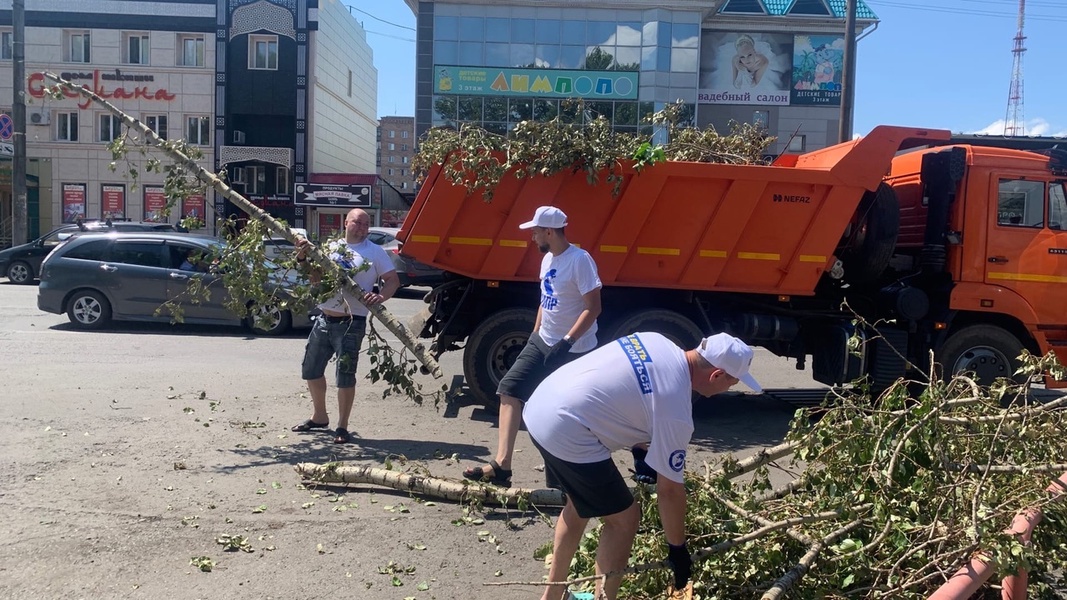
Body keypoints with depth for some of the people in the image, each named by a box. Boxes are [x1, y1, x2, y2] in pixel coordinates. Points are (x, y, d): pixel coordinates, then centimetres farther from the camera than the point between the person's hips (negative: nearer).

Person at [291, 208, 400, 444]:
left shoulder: (374, 252, -2)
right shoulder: (331, 247, 10)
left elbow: (393, 280, -5)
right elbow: (315, 278, 12)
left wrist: (380, 296, -23)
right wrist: (303, 259, -4)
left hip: (351, 323, -5)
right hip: (324, 319, 6)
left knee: (345, 376, -4)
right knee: (311, 369, 15)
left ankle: (342, 427, 10)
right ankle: (319, 416, 34)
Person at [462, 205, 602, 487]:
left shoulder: (580, 260, -18)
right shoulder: (548, 259, 10)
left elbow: (593, 308, -21)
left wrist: (566, 342, -24)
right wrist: (534, 335, 18)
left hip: (574, 351, -9)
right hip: (542, 342, 9)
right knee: (510, 389, -1)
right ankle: (501, 466, -2)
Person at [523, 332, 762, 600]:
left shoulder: (657, 342, 8)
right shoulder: (676, 411, -14)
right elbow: (670, 489, -6)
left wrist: (641, 448, 25)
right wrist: (678, 549, 8)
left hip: (540, 406, 10)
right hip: (566, 431, -10)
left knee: (579, 503, 26)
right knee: (623, 518, 4)